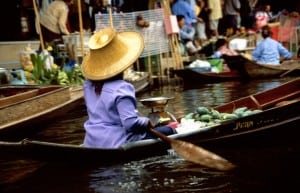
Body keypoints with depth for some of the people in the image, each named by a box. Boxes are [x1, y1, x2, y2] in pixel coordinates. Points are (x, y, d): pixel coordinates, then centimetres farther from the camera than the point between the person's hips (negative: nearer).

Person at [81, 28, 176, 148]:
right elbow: (131, 123, -26)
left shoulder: (88, 84, 5)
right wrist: (146, 121, -8)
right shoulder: (121, 88, -21)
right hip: (117, 144, -8)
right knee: (168, 131, 6)